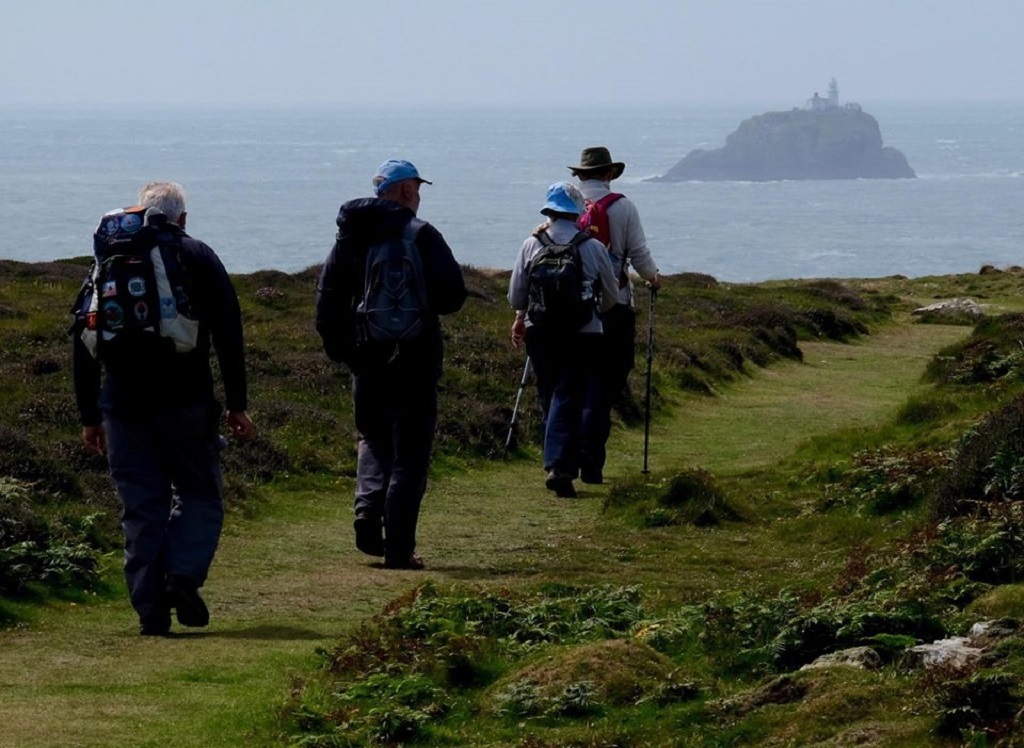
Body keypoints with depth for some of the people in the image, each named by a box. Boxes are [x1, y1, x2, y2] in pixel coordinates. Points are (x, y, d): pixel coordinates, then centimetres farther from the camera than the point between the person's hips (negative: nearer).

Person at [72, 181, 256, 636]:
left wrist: (90, 416, 14)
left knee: (141, 507, 6)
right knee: (199, 495, 10)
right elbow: (228, 335, -1)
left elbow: (84, 340, 11)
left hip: (123, 404, 2)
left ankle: (150, 610, 1)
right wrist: (237, 406, 0)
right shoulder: (199, 258, 5)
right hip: (186, 403, -2)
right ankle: (184, 576, -13)